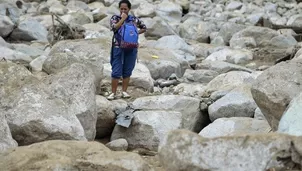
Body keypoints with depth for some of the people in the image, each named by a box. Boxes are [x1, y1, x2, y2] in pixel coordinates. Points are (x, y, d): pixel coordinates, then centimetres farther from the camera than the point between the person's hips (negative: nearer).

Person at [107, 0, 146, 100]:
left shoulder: (134, 19, 6)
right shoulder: (115, 18, 1)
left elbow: (144, 28, 18)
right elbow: (114, 28, -18)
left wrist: (136, 33, 4)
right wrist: (123, 19, -12)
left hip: (131, 49, 2)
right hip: (118, 48, -2)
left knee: (127, 72, 8)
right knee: (116, 72, -4)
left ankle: (124, 91, 18)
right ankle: (113, 93, 3)